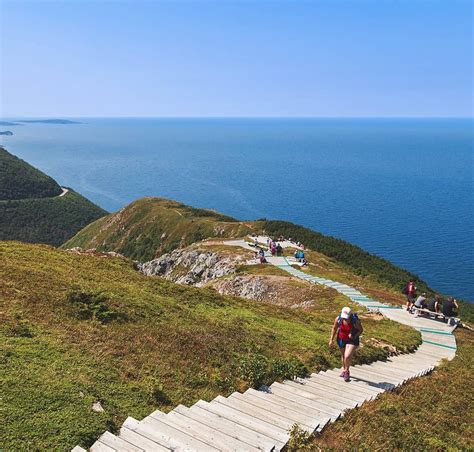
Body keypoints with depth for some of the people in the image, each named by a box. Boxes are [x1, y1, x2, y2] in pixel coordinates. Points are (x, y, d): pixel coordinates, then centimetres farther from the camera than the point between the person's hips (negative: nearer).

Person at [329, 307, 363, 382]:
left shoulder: (355, 321, -29)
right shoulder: (338, 319, -21)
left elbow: (361, 330, -10)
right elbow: (334, 328, -3)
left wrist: (354, 336, -26)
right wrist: (331, 340, 1)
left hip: (352, 340, -3)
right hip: (341, 339, 3)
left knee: (347, 357, -16)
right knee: (343, 355, 21)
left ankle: (346, 371, 13)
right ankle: (344, 370, 47)